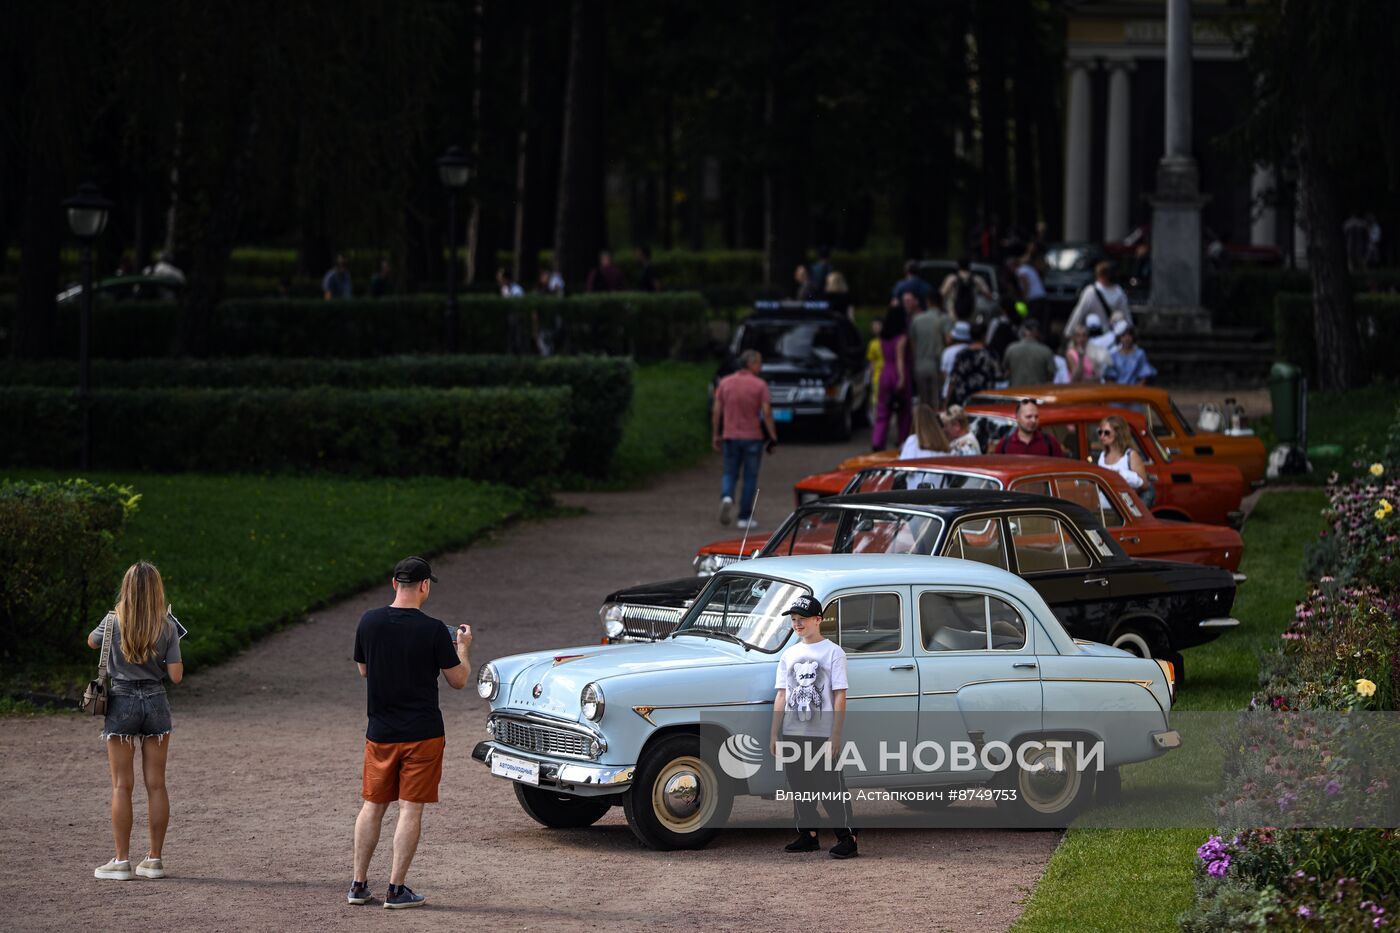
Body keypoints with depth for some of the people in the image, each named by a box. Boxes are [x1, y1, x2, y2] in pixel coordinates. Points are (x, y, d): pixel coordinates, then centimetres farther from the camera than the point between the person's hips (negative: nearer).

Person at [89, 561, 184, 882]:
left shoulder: (114, 622, -8)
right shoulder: (167, 626, -5)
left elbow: (92, 641, 14)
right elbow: (176, 675, -4)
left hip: (121, 703, -2)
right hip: (155, 703, 2)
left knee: (122, 785, 1)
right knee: (156, 784, 7)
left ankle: (121, 861, 0)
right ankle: (154, 859, 9)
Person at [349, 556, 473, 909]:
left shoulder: (369, 622, -3)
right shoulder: (433, 630, -13)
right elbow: (458, 680, -4)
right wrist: (463, 647, 13)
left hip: (380, 733, 4)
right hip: (422, 734, -4)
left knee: (373, 806, 14)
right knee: (411, 809, 1)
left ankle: (358, 884, 16)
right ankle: (397, 889, 0)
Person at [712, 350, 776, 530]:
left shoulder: (725, 383, 2)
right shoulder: (759, 385, -8)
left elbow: (716, 411, 1)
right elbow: (766, 413, -12)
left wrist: (715, 435, 10)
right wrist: (773, 436, -6)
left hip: (730, 436, 2)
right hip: (752, 437, -2)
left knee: (730, 473, 14)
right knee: (750, 477, 7)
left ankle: (726, 497, -17)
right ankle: (744, 517, 7)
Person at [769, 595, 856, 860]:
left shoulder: (832, 652, -2)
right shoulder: (789, 655, 13)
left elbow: (840, 696, -6)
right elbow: (781, 696, 14)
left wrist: (836, 735, -13)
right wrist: (774, 734, 9)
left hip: (823, 735, -6)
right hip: (793, 733, 6)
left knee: (831, 786, -7)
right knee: (800, 787, 10)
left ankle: (847, 837, -5)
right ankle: (808, 835, 19)